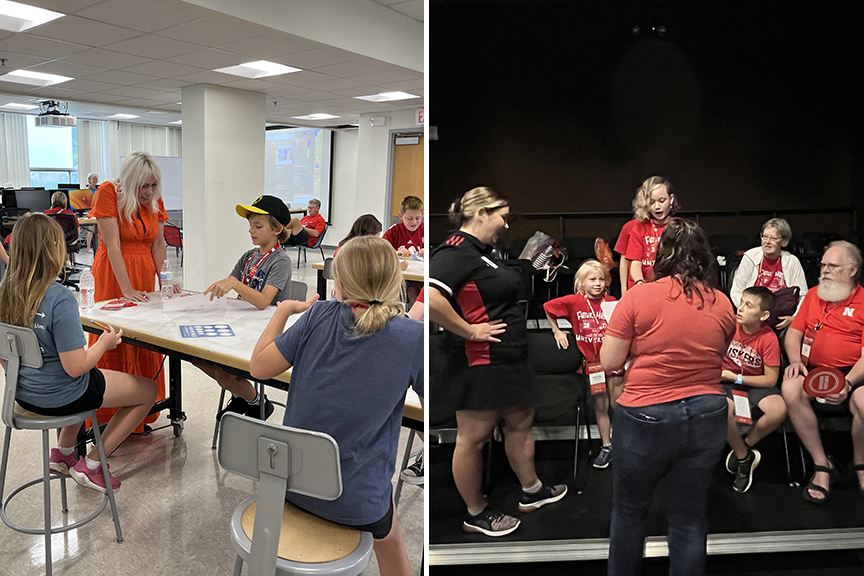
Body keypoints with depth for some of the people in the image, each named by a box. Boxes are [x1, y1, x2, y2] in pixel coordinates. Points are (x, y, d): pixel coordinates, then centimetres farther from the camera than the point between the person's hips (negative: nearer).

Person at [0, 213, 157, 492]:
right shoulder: (59, 299, -28)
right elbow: (75, 367, -26)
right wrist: (104, 343, -9)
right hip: (57, 397, -8)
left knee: (91, 378, 38)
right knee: (148, 390, 8)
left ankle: (62, 452, 33)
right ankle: (91, 465, 12)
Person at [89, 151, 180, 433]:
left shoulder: (154, 199, 4)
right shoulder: (108, 192, -13)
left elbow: (158, 243, 6)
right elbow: (113, 245, -18)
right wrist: (126, 290, -22)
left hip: (144, 273, 5)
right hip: (113, 275, -5)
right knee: (114, 343, -1)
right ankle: (110, 419, 9)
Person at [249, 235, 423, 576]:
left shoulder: (320, 316, -11)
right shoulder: (413, 339, -17)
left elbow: (258, 366, -4)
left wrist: (284, 310, 8)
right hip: (354, 503, -2)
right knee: (389, 538, 34)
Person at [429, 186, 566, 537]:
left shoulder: (479, 252, 13)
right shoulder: (456, 252, -20)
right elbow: (430, 298, -35)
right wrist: (468, 330, -25)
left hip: (506, 360, 11)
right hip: (480, 363, -11)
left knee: (521, 422, 21)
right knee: (473, 436, 5)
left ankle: (532, 491, 40)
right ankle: (476, 514, 21)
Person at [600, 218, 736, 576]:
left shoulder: (638, 296, -12)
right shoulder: (723, 304, 0)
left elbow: (609, 362, -9)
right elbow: (717, 358, 12)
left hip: (646, 417, -3)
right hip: (707, 416, 4)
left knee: (629, 509, 18)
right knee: (690, 518, 17)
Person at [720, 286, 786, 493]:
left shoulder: (769, 338, -13)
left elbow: (770, 379, -10)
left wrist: (736, 377, -14)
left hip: (755, 384, 0)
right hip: (727, 382, 0)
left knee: (779, 410, -29)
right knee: (725, 410, -33)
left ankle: (743, 446, -2)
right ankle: (745, 458, -4)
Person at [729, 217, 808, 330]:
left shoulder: (792, 262, 3)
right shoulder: (750, 257, 1)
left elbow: (803, 297, 5)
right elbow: (736, 292, 2)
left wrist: (793, 318, -13)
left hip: (782, 322, 1)